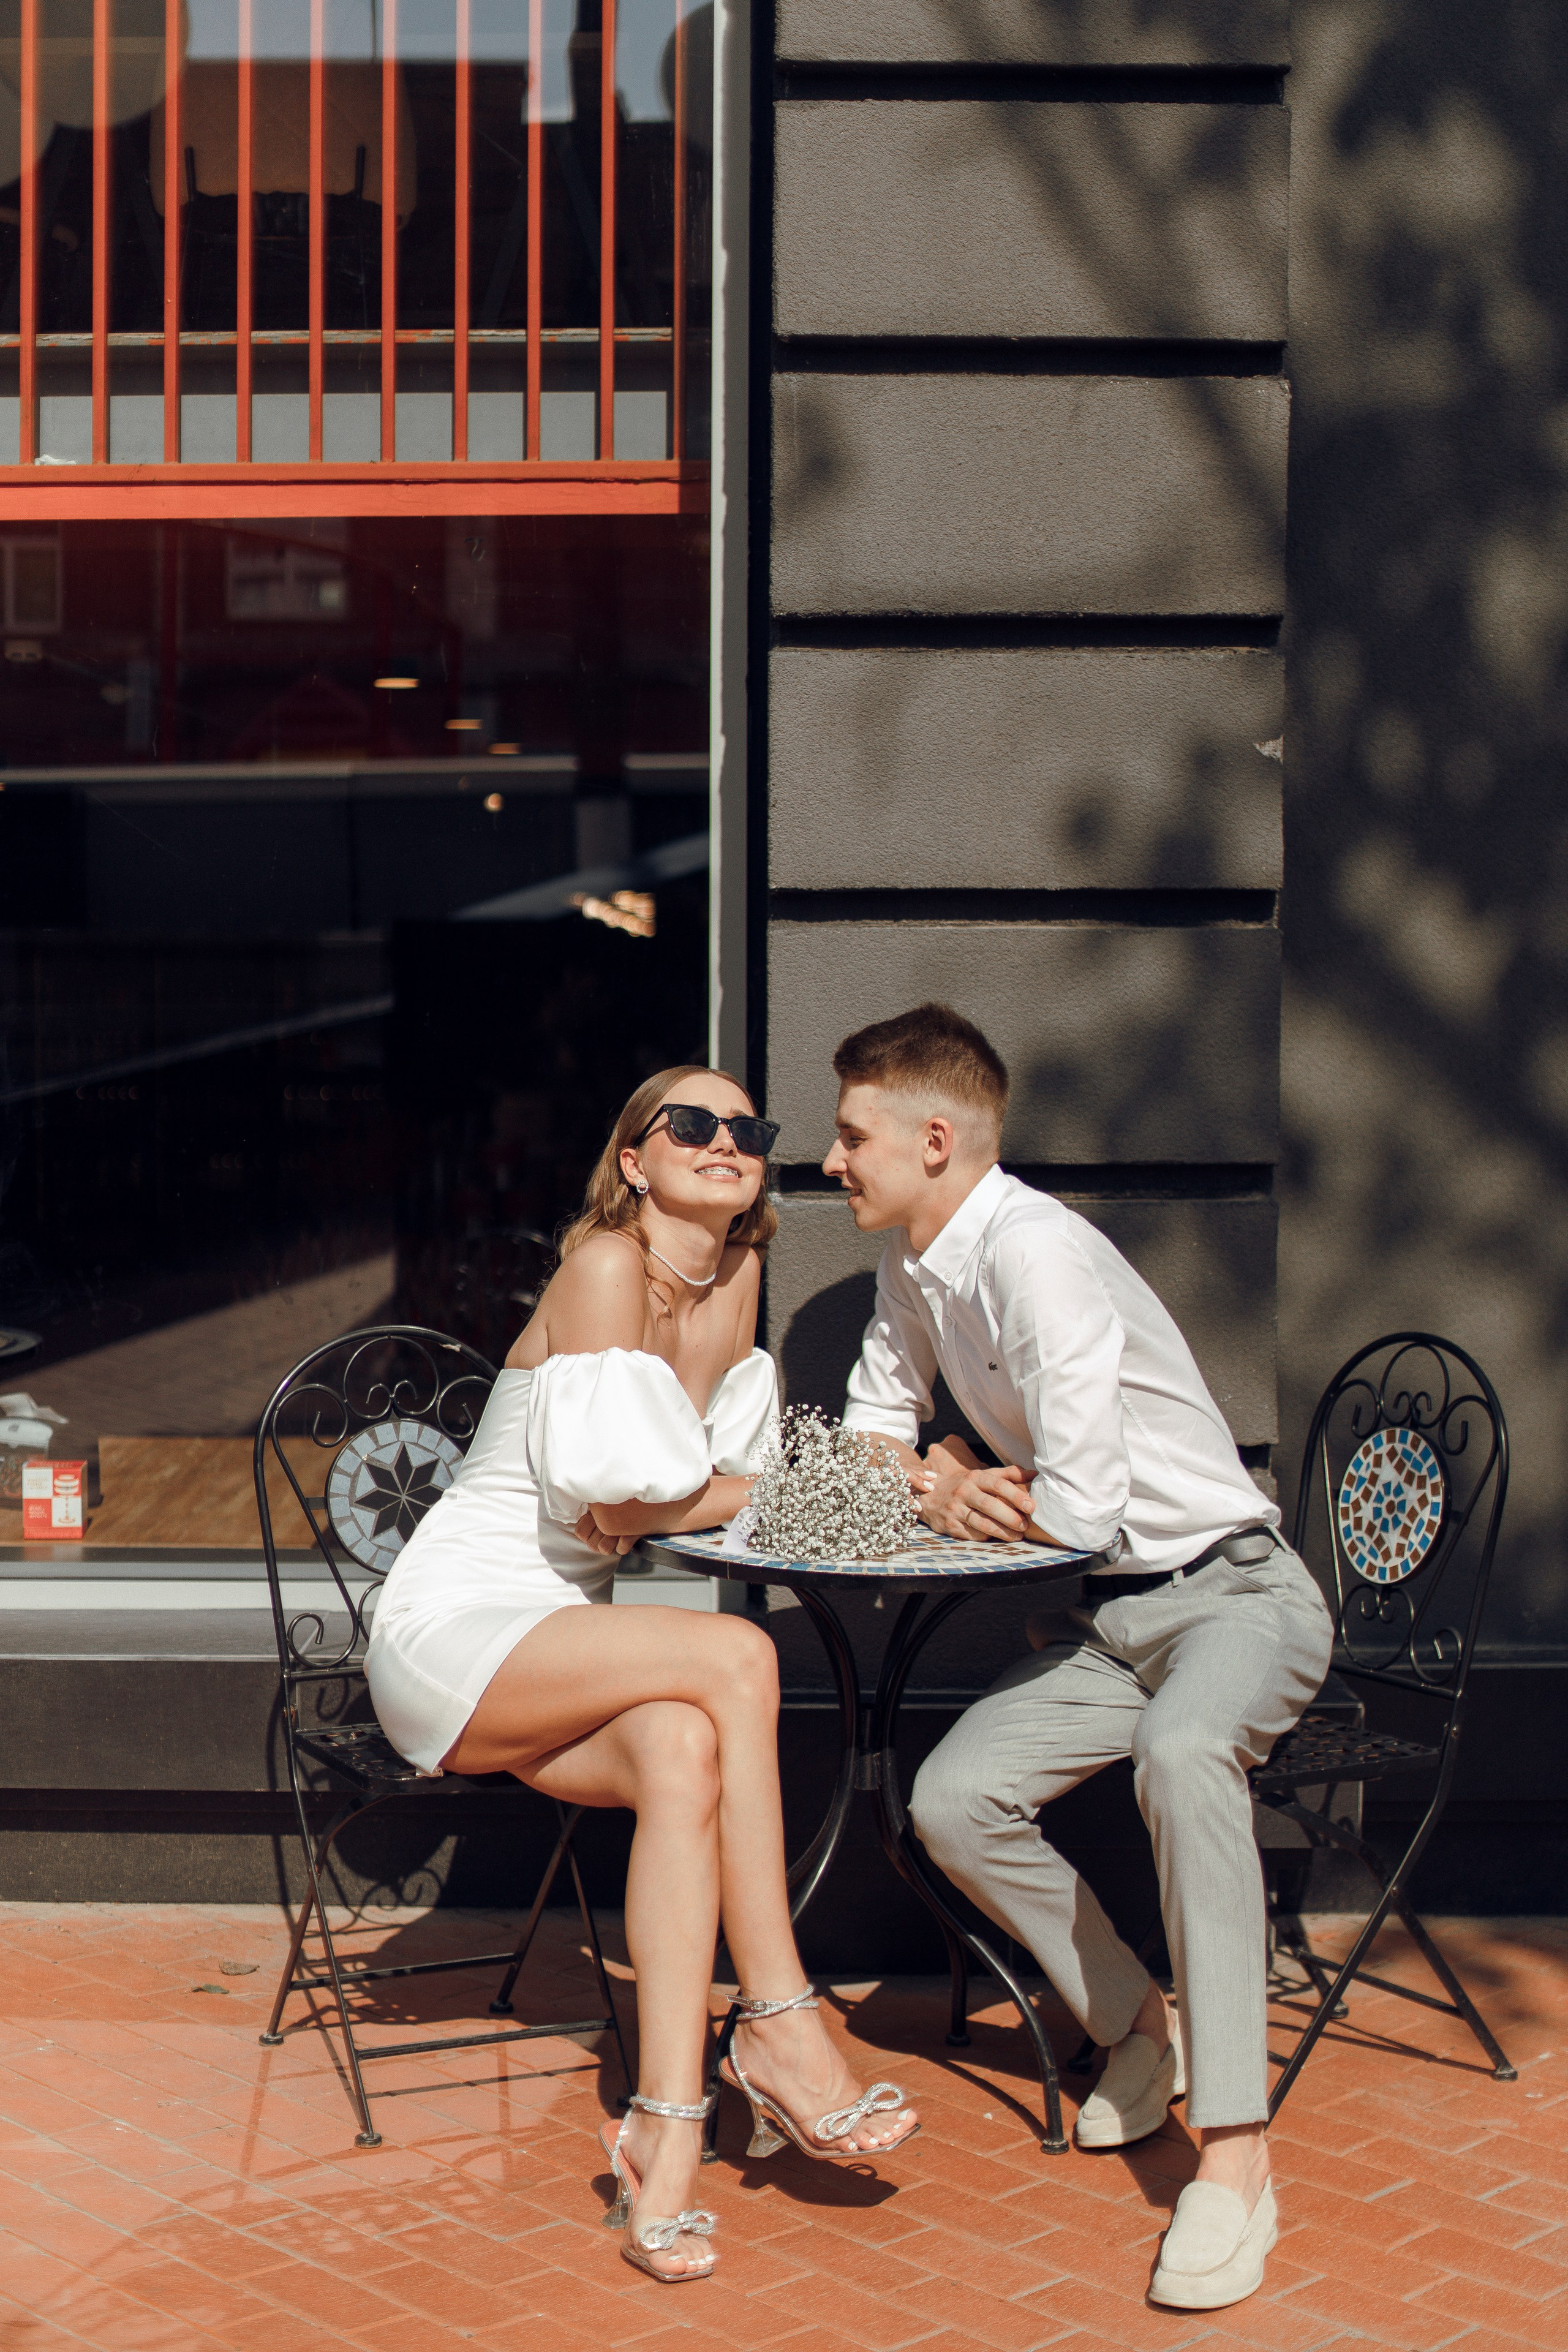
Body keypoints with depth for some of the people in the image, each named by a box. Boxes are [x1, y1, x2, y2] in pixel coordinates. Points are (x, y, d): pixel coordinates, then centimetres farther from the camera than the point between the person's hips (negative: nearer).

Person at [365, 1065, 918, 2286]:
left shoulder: (737, 1279, 10)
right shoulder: (608, 1266, -11)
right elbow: (611, 1504, -16)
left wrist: (681, 1485, -11)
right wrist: (740, 1490, -1)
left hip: (557, 1647, 6)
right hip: (452, 1627, -6)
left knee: (683, 1750, -28)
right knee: (737, 1657, -27)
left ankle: (669, 2129, -31)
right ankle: (779, 2028, -19)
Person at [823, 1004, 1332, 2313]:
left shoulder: (1036, 1251, -23)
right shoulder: (913, 1269, 5)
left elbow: (1081, 1508, -26)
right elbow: (874, 1434, 20)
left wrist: (968, 1498, -6)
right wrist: (946, 1485, -4)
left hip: (1234, 1591, -8)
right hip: (1109, 1619, 8)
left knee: (1182, 1749, -38)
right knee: (953, 1803, -9)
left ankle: (1234, 2155, -31)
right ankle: (1137, 2029, 14)